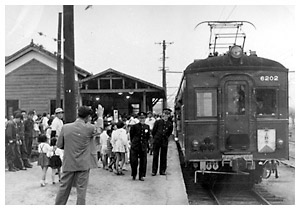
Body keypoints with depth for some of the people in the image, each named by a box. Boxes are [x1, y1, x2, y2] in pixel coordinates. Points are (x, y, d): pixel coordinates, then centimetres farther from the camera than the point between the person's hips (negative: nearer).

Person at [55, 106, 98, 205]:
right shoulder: (90, 128, -11)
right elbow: (98, 131, 12)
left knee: (64, 188, 14)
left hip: (68, 164, 2)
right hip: (83, 164, -2)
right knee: (81, 189, 6)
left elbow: (59, 145, 3)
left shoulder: (65, 127, -5)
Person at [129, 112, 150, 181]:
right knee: (134, 162, -1)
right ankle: (134, 175, 16)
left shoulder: (147, 127, 6)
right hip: (134, 147, -2)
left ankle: (141, 176, 13)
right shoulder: (134, 126, -3)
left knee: (143, 162, 2)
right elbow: (131, 135, 7)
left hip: (143, 147, 2)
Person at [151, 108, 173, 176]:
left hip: (165, 142, 2)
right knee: (155, 156, 1)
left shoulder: (170, 124, 4)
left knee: (163, 157, 4)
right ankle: (154, 171, 6)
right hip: (157, 141, -2)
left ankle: (162, 171, 13)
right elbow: (153, 131, 6)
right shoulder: (158, 122, -1)